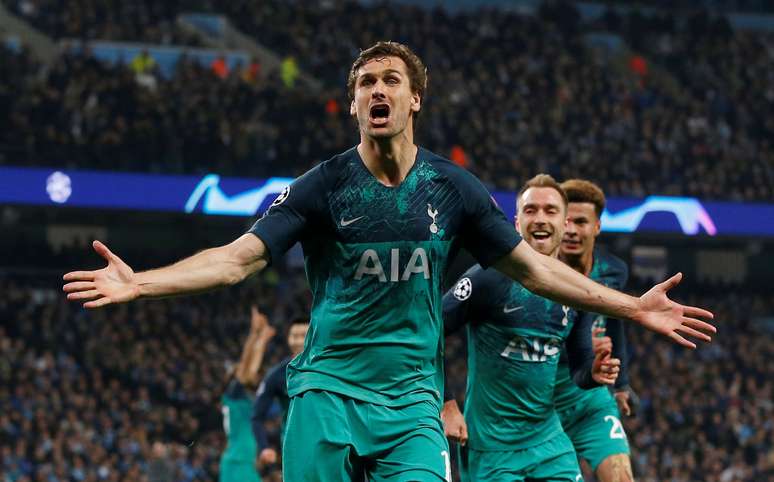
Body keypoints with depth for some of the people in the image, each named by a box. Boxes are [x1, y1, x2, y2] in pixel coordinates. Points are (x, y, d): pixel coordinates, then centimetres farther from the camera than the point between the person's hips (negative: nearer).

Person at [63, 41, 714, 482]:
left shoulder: (453, 189, 5)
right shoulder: (323, 186, -1)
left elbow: (532, 268, 11)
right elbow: (238, 259, -7)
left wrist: (633, 308, 7)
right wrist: (140, 283, -20)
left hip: (412, 403, 1)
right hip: (328, 393, -1)